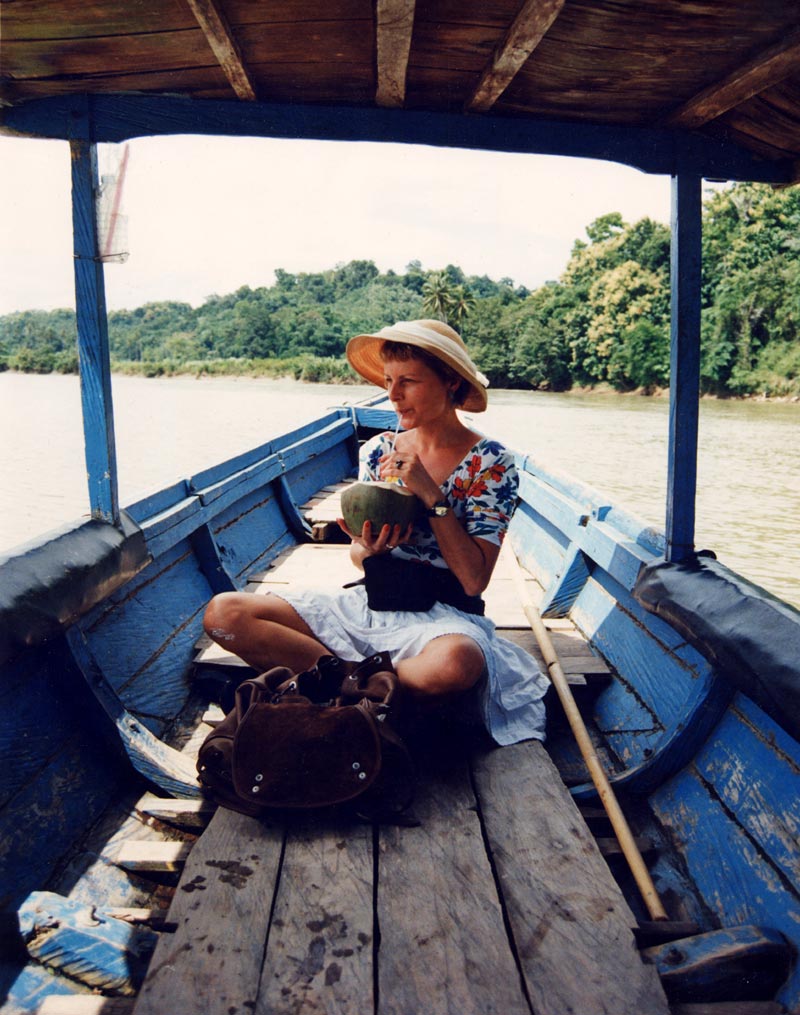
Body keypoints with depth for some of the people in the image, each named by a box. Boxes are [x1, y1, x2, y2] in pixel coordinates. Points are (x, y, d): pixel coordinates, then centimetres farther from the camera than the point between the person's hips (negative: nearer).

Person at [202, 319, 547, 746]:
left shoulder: (490, 463, -7)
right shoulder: (378, 450, 5)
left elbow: (474, 579, -13)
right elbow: (357, 555, 10)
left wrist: (432, 496, -18)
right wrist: (367, 550, -14)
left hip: (442, 616, -4)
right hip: (369, 603, 4)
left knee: (452, 663, -43)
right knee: (223, 612, -13)